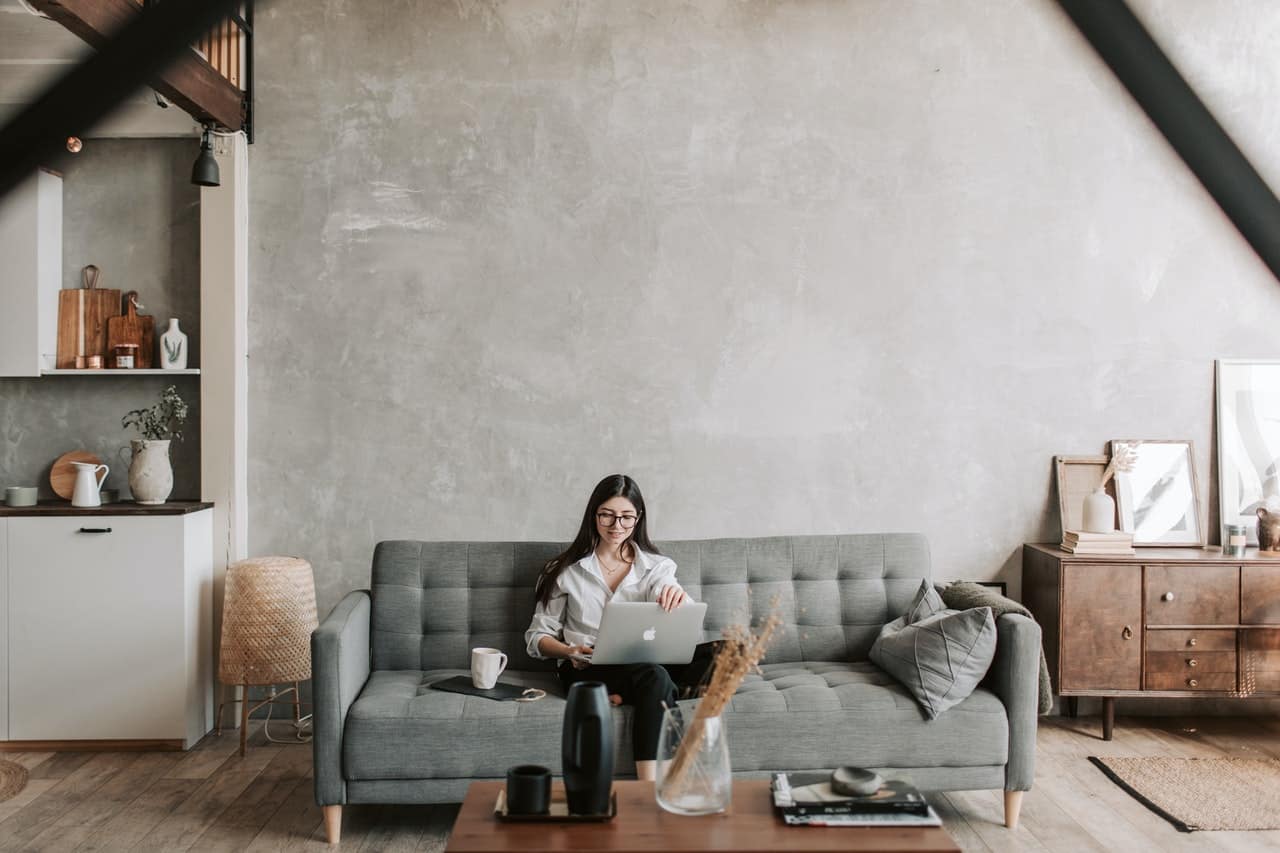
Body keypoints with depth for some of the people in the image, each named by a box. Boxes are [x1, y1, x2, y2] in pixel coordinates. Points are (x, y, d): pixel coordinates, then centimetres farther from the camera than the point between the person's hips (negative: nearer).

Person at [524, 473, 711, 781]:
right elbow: (537, 636, 10)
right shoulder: (567, 570, 10)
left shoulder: (657, 566, 13)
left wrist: (677, 596, -29)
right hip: (588, 669, -2)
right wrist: (570, 651, -13)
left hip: (646, 662, 3)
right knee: (654, 676, -37)